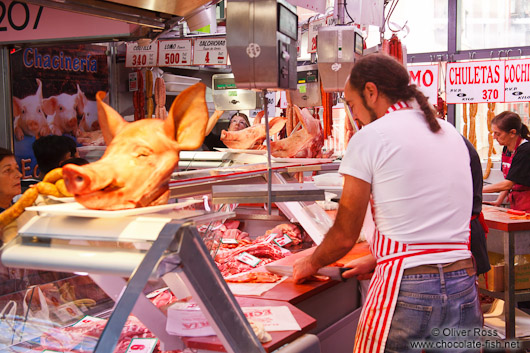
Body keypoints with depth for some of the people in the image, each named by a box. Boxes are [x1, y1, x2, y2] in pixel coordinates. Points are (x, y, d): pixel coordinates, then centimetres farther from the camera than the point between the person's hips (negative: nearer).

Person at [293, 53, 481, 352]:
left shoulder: (369, 137, -5)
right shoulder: (450, 132, 14)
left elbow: (345, 236, -2)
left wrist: (310, 265, 17)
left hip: (407, 288, -6)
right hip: (464, 284, 6)